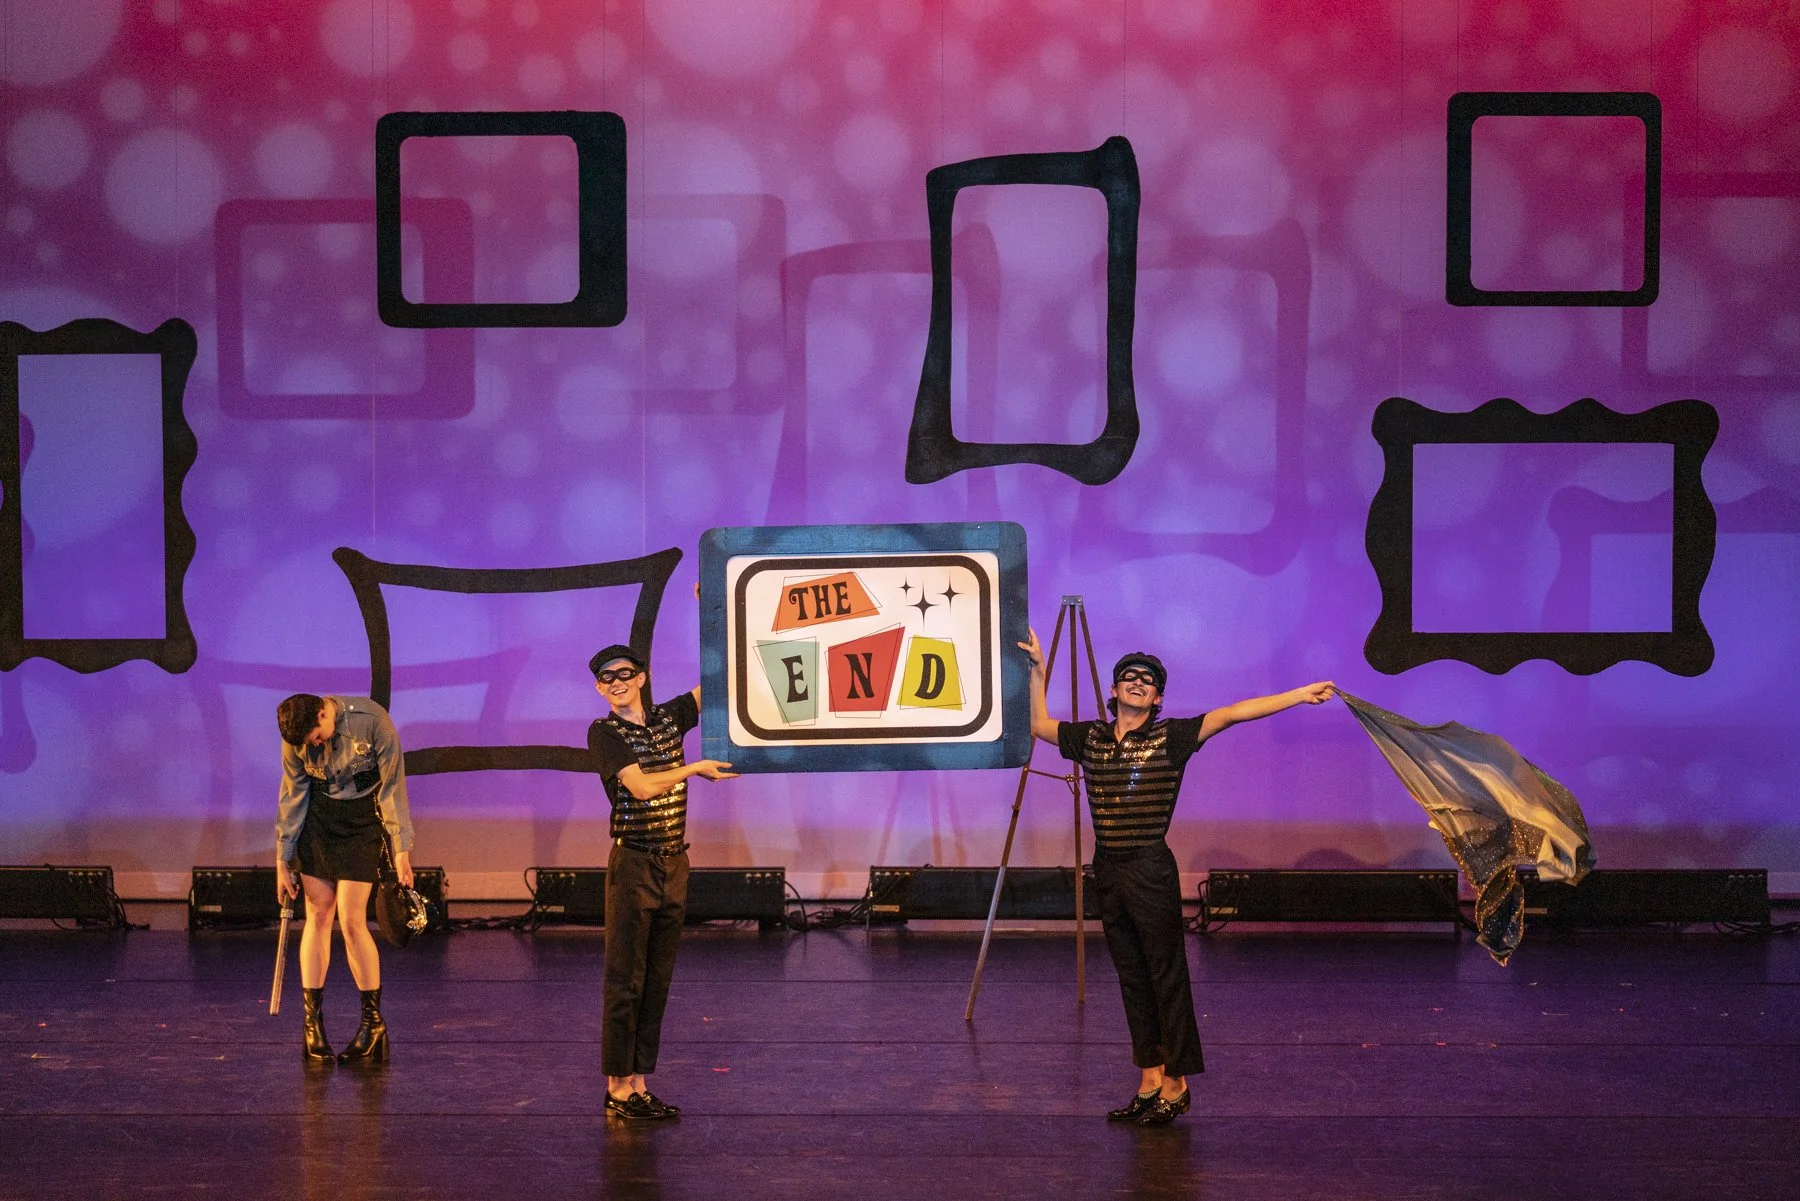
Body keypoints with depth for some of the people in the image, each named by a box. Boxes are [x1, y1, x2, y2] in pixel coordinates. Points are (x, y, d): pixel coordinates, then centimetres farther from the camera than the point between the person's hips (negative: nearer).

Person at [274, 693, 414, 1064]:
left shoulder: (372, 721, -19)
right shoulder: (296, 739, -8)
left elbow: (392, 787, -14)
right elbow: (292, 799, 1)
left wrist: (401, 849, -14)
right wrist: (282, 862, 2)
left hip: (361, 822, -3)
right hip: (317, 819, 3)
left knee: (352, 922, -9)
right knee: (317, 915, 0)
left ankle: (374, 1022, 0)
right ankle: (313, 1021, 4)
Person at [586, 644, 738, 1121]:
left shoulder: (669, 718, 10)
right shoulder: (603, 733, -5)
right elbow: (641, 785, -16)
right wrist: (696, 768, -9)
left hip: (674, 864, 6)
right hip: (633, 865, -6)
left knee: (657, 980, 7)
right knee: (625, 980, -4)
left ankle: (638, 1084, 13)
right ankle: (618, 1087, 0)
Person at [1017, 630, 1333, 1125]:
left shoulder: (1170, 737, -3)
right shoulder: (1090, 737, 11)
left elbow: (1232, 713, -11)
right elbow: (1040, 725, 27)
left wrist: (1300, 695, -16)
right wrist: (1038, 672, 20)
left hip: (1150, 871, -5)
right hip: (1107, 871, 5)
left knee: (1167, 976, -2)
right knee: (1132, 978, 10)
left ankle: (1175, 1084, 2)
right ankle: (1149, 1082, 15)